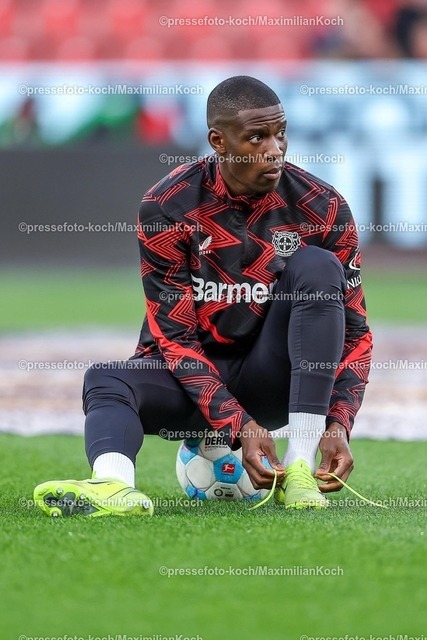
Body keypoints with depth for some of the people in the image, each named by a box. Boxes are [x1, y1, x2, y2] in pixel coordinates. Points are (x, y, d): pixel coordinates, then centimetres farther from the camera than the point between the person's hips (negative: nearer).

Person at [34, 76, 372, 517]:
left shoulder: (322, 209, -8)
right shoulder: (167, 209, -13)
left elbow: (354, 331, -4)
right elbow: (174, 335, -15)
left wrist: (338, 426, -21)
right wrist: (239, 427, -28)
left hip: (273, 380, 1)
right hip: (192, 377, -1)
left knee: (317, 266, -23)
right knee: (105, 380, -30)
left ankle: (299, 467, -31)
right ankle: (114, 484, -66)